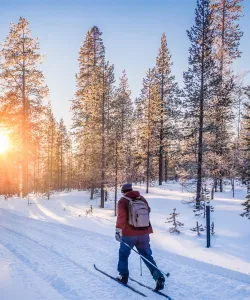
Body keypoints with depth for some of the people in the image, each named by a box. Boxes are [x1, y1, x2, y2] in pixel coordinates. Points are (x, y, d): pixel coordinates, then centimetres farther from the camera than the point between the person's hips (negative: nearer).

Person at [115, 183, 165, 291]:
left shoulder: (123, 201, -6)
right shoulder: (142, 198, 8)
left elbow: (121, 216, -22)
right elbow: (148, 212, 23)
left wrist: (118, 230, -31)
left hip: (129, 234, -3)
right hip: (144, 233, 4)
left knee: (123, 254, 19)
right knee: (147, 256, 10)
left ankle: (123, 276, 24)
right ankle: (159, 277, -2)